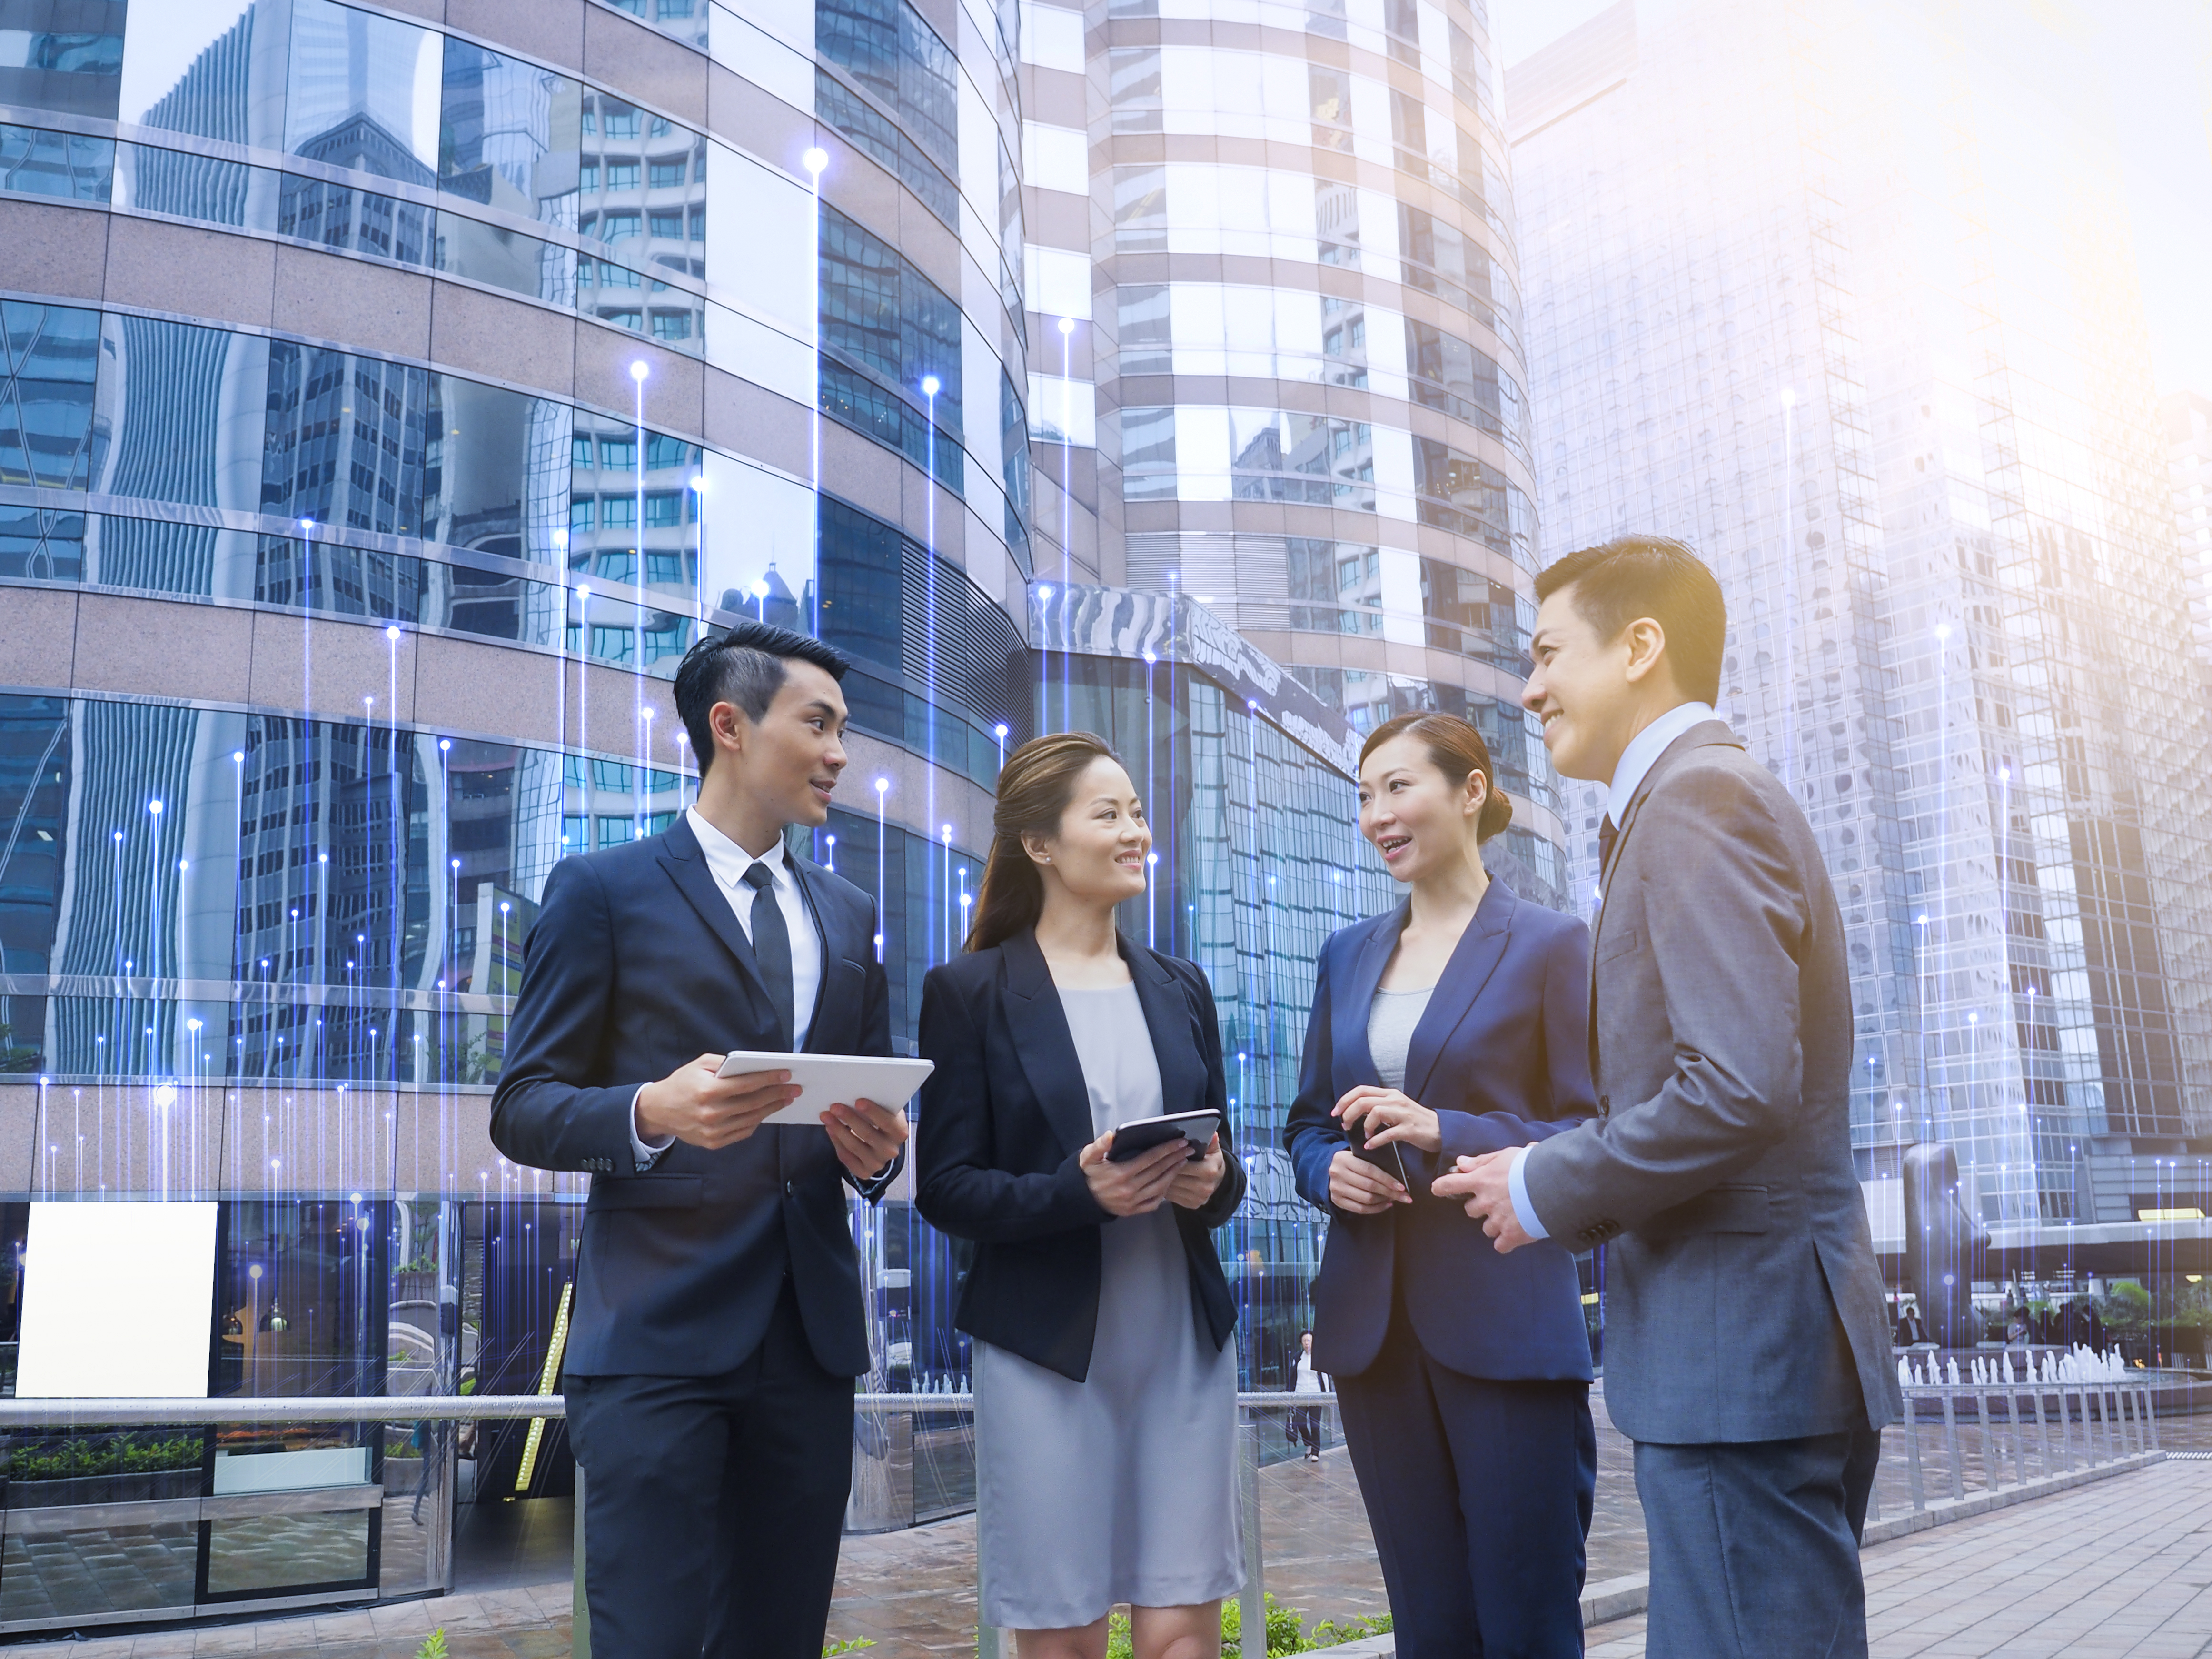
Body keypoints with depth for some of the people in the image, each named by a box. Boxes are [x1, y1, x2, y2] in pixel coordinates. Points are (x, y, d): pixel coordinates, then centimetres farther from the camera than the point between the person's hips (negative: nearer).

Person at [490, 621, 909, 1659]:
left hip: (811, 1331, 5)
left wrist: (875, 1153, -3)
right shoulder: (602, 891, 1)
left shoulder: (849, 917, 17)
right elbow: (523, 1108, -2)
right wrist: (654, 1112, -21)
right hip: (657, 1337, -5)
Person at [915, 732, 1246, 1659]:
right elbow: (944, 1189, -6)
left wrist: (1213, 1184, -9)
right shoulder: (970, 992, -2)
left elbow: (1222, 1161, 15)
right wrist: (1079, 1192, -21)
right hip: (1048, 1347, -3)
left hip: (1184, 1337, 4)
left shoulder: (1180, 990, 12)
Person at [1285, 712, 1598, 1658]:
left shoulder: (1550, 944, -2)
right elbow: (1307, 1123, 19)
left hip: (1505, 1324, -5)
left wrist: (1446, 1132, -18)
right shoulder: (1349, 955, 14)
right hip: (1375, 1326, 5)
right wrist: (1329, 1171, -3)